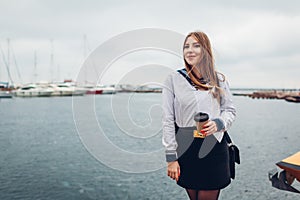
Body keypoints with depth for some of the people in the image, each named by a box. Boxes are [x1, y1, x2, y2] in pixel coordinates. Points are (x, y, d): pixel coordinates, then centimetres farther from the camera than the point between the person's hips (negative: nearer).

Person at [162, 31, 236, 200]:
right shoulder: (174, 79, -1)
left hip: (214, 147, 1)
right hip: (185, 148, 0)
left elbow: (230, 110, 10)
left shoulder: (219, 79, 4)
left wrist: (218, 123, -14)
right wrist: (171, 158, -6)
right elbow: (168, 120, -3)